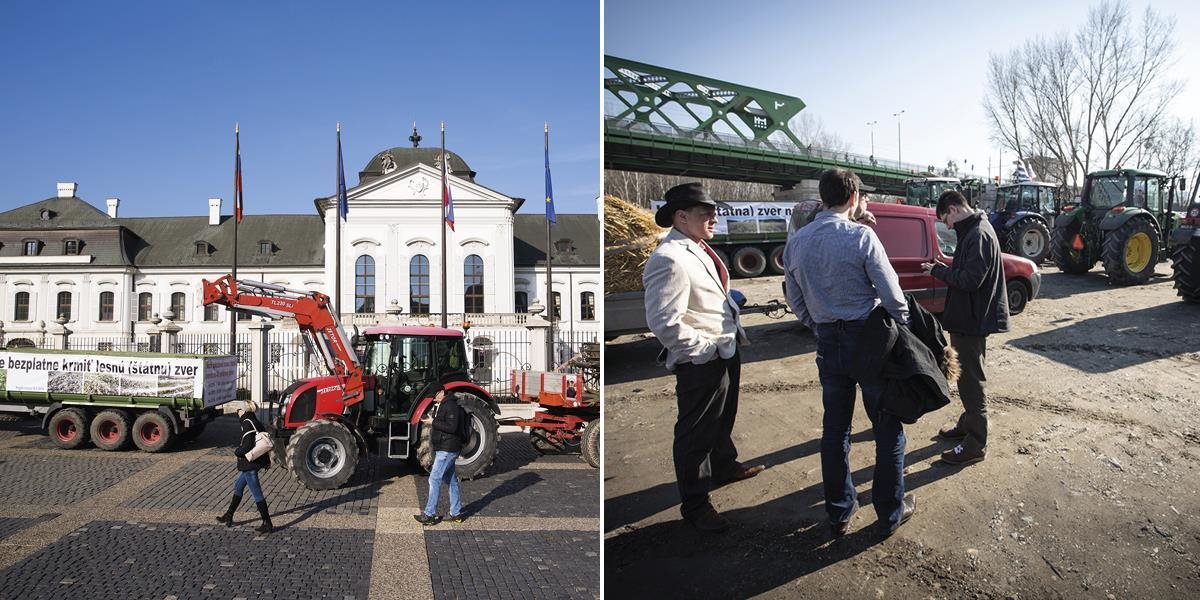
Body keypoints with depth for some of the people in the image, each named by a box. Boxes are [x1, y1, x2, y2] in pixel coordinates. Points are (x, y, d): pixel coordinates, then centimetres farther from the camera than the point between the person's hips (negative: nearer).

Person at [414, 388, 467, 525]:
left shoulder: (451, 406, -17)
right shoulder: (440, 406, 15)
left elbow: (452, 427, -26)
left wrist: (433, 423, -22)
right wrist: (431, 420, 8)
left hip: (447, 450, -11)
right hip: (444, 448, 11)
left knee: (434, 479, -8)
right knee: (451, 480, 13)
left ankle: (429, 515, -2)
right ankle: (456, 513, 19)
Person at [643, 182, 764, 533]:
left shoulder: (698, 250, 9)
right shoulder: (669, 260, -24)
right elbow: (664, 322, -30)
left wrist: (734, 336, 12)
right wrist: (704, 349, -20)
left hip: (726, 353, 10)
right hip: (701, 363, -10)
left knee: (723, 419, 29)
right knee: (696, 434, 5)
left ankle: (724, 467, 53)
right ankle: (695, 505, 22)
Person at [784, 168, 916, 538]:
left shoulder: (795, 243, 2)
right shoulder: (861, 236, -15)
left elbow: (795, 300, 8)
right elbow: (891, 294, -13)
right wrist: (904, 326, 5)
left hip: (828, 344, 5)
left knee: (834, 428, 15)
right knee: (888, 429, 11)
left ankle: (838, 513, 26)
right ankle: (890, 513, 23)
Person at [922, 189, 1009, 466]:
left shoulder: (978, 235, -21)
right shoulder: (973, 231, 12)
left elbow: (970, 280, -26)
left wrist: (937, 270, -14)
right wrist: (943, 270, 5)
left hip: (973, 321, -10)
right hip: (968, 318, 10)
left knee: (971, 380, -1)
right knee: (966, 376, 22)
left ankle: (975, 444, 9)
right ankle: (967, 425, 37)